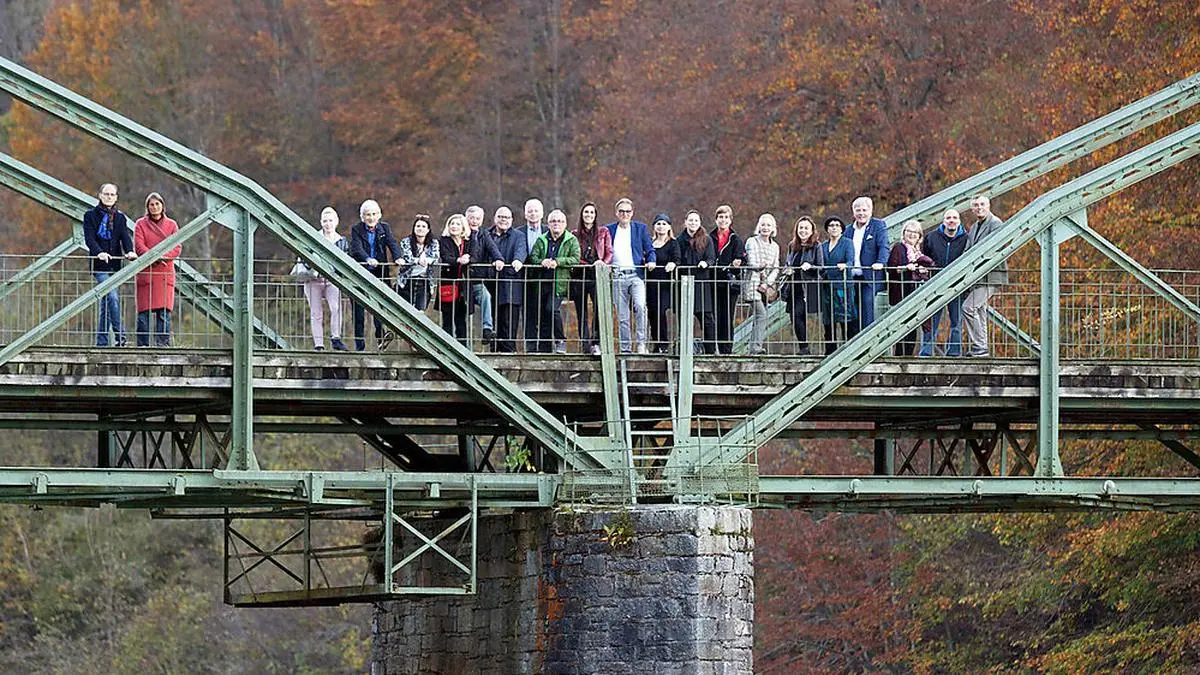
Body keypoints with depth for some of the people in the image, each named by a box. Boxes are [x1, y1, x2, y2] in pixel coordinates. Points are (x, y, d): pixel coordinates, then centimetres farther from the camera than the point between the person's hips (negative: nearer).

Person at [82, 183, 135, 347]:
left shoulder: (120, 218, 15)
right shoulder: (91, 215, 3)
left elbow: (125, 236, 2)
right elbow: (89, 238, -8)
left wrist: (130, 251, -19)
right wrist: (99, 252, -26)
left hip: (114, 264, 4)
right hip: (100, 265, -4)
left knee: (105, 303, 6)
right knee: (112, 297, -19)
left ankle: (101, 341, 10)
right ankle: (120, 336, -21)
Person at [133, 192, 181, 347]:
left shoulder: (171, 225, 13)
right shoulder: (140, 224, 8)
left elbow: (177, 248, 5)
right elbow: (139, 246, -2)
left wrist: (163, 256, -14)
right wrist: (154, 257, -18)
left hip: (165, 273, 1)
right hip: (145, 272, -1)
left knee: (164, 311, -4)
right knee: (144, 311, -5)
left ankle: (163, 343, -3)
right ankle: (143, 344, -2)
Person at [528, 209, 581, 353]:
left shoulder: (571, 241, 6)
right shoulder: (541, 240, 16)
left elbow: (575, 259, -6)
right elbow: (533, 257, 7)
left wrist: (557, 262, -18)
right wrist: (542, 262, -15)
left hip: (559, 283, -4)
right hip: (543, 283, 4)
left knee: (552, 308, -22)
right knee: (542, 314, 3)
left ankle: (560, 341, -8)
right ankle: (542, 348, 9)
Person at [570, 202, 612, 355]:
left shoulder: (603, 232, 13)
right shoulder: (575, 234, 13)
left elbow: (609, 253, 7)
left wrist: (603, 262, -13)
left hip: (596, 276, -2)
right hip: (579, 276, 2)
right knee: (581, 313, 0)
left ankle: (596, 343, -20)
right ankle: (585, 345, 4)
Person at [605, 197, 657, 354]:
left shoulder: (641, 228, 9)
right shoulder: (609, 230, 13)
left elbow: (649, 250, 9)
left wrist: (651, 261, -11)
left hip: (636, 275, -2)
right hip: (618, 277, 2)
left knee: (640, 306, -24)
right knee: (622, 316, 2)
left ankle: (641, 343, -18)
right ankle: (625, 349, 7)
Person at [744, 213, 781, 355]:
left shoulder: (774, 246, 15)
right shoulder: (752, 242, -1)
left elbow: (776, 269, 11)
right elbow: (752, 264, -9)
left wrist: (767, 283, -5)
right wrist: (760, 265, -32)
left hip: (767, 286, 6)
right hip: (754, 284, -6)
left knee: (758, 317, 4)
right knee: (762, 315, -19)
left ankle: (752, 347, 9)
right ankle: (756, 346, -26)